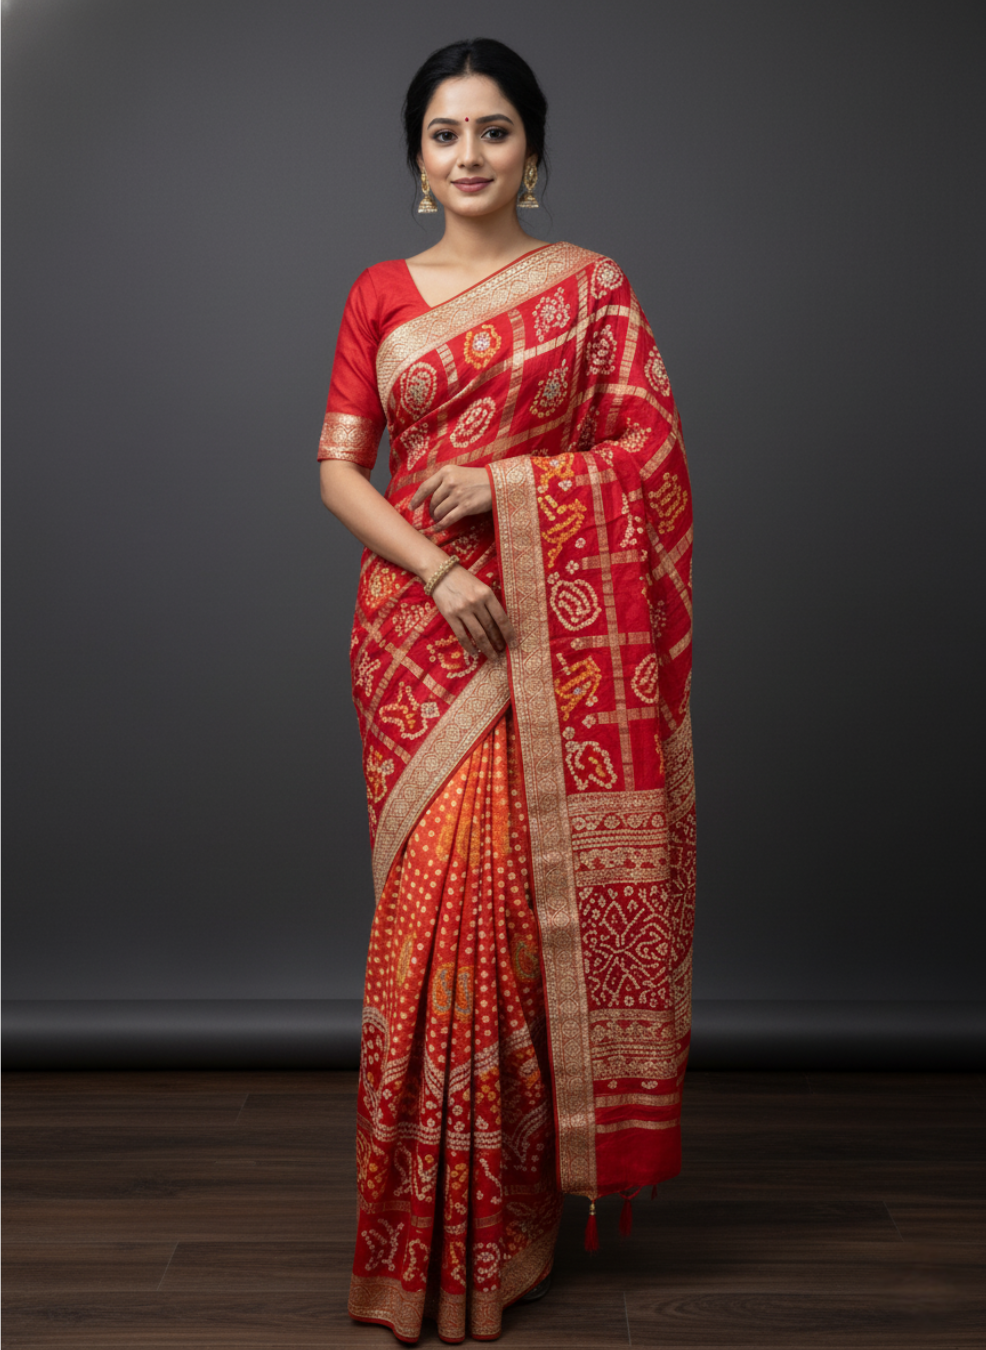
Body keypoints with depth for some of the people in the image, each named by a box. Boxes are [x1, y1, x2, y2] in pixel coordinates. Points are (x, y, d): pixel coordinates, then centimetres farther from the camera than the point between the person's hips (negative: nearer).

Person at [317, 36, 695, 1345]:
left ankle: (531, 1187, 19)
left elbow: (651, 453, 0)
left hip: (558, 637, 0)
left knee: (546, 897, -1)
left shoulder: (593, 287, 8)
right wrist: (434, 566, -12)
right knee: (444, 902, -2)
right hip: (422, 632, 1)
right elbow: (336, 467, 4)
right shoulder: (379, 294, 11)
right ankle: (445, 1230, 13)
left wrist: (504, 481, -11)